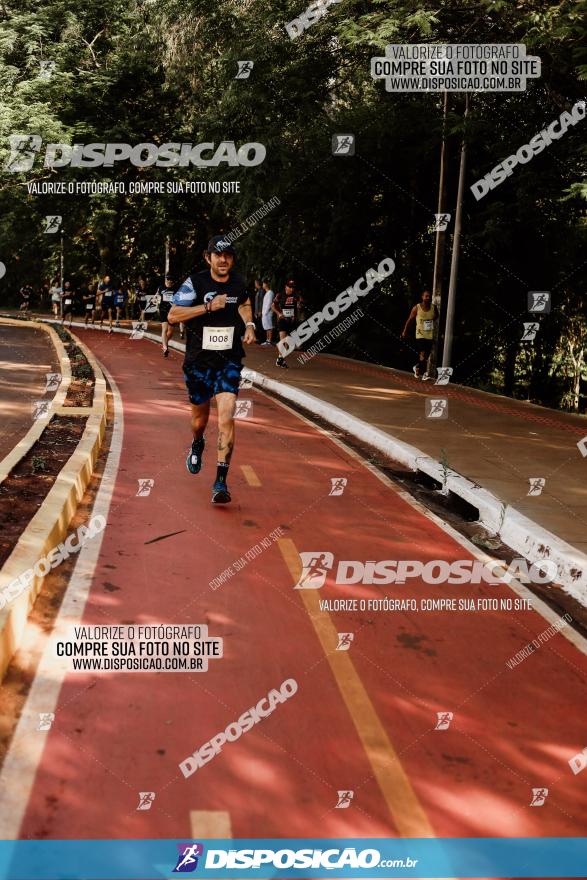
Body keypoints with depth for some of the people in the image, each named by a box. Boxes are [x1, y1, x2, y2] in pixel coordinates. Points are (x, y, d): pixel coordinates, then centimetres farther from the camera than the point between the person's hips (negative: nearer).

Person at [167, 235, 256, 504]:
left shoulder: (239, 283, 2)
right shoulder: (194, 283, -9)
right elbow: (172, 315, -18)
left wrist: (249, 325, 7)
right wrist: (208, 307, -25)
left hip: (229, 361, 1)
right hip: (198, 361, 0)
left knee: (226, 417, -16)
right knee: (200, 416, 17)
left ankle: (221, 481, -13)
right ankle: (197, 445, 54)